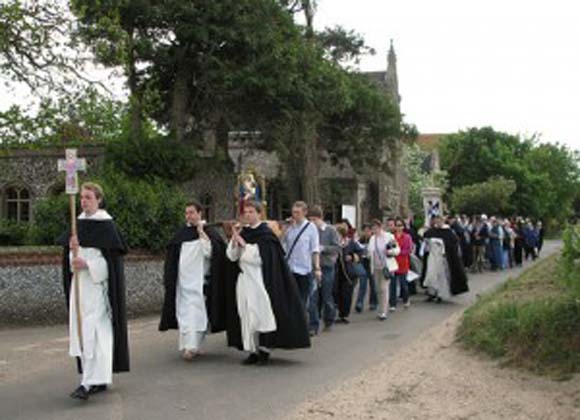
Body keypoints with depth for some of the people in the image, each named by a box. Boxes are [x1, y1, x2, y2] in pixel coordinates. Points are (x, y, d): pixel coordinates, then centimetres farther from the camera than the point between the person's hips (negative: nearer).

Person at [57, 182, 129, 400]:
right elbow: (70, 256, 11)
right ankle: (101, 378, 16)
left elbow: (112, 257, -11)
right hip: (79, 282, 7)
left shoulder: (106, 225, -7)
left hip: (98, 283, -7)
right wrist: (73, 250, -12)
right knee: (81, 331, 7)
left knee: (94, 331, -11)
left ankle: (91, 382, -13)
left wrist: (87, 264, -22)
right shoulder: (78, 223, 12)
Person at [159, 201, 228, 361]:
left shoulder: (210, 233, 2)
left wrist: (201, 232, -13)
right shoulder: (180, 234, 9)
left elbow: (209, 252, -13)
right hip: (184, 280, 2)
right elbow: (171, 259, 13)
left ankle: (193, 346, 7)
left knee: (198, 313, -1)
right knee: (186, 313, -6)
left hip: (202, 281, -1)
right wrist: (170, 281, 9)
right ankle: (190, 346, -8)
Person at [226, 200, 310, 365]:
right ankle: (253, 351, 8)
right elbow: (231, 256, 8)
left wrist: (242, 242, -11)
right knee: (247, 316, 3)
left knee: (261, 314, -6)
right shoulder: (243, 232, 12)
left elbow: (258, 256, -15)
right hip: (244, 279, 6)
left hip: (260, 280, -6)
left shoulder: (265, 234, -5)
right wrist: (234, 238, -6)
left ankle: (264, 350, 2)